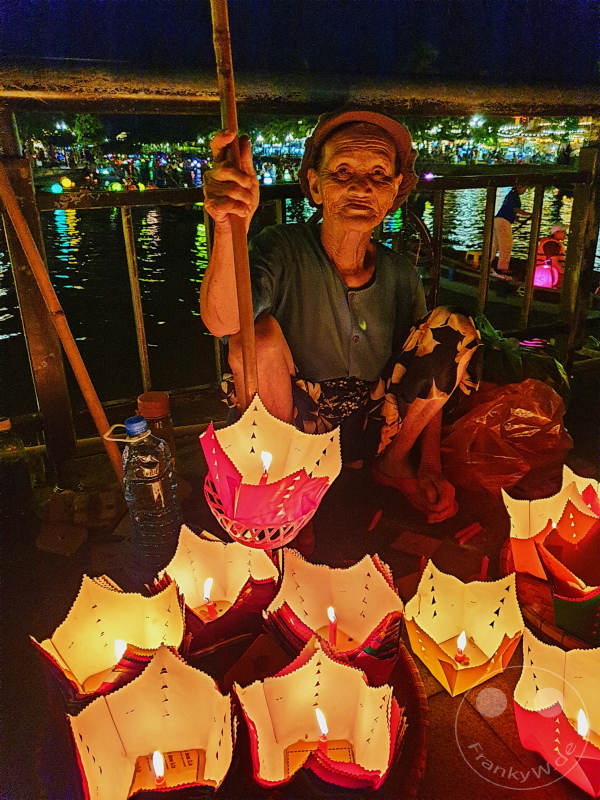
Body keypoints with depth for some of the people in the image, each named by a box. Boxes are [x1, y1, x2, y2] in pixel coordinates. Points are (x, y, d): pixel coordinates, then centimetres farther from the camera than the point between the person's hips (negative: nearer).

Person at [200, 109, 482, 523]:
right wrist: (230, 229, -57)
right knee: (260, 331, -32)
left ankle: (393, 464, 7)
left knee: (454, 329, -11)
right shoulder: (282, 250, -17)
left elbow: (425, 374, 3)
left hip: (369, 433, 4)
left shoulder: (401, 274, -5)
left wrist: (431, 467, -3)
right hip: (285, 431, -3)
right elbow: (221, 322, -37)